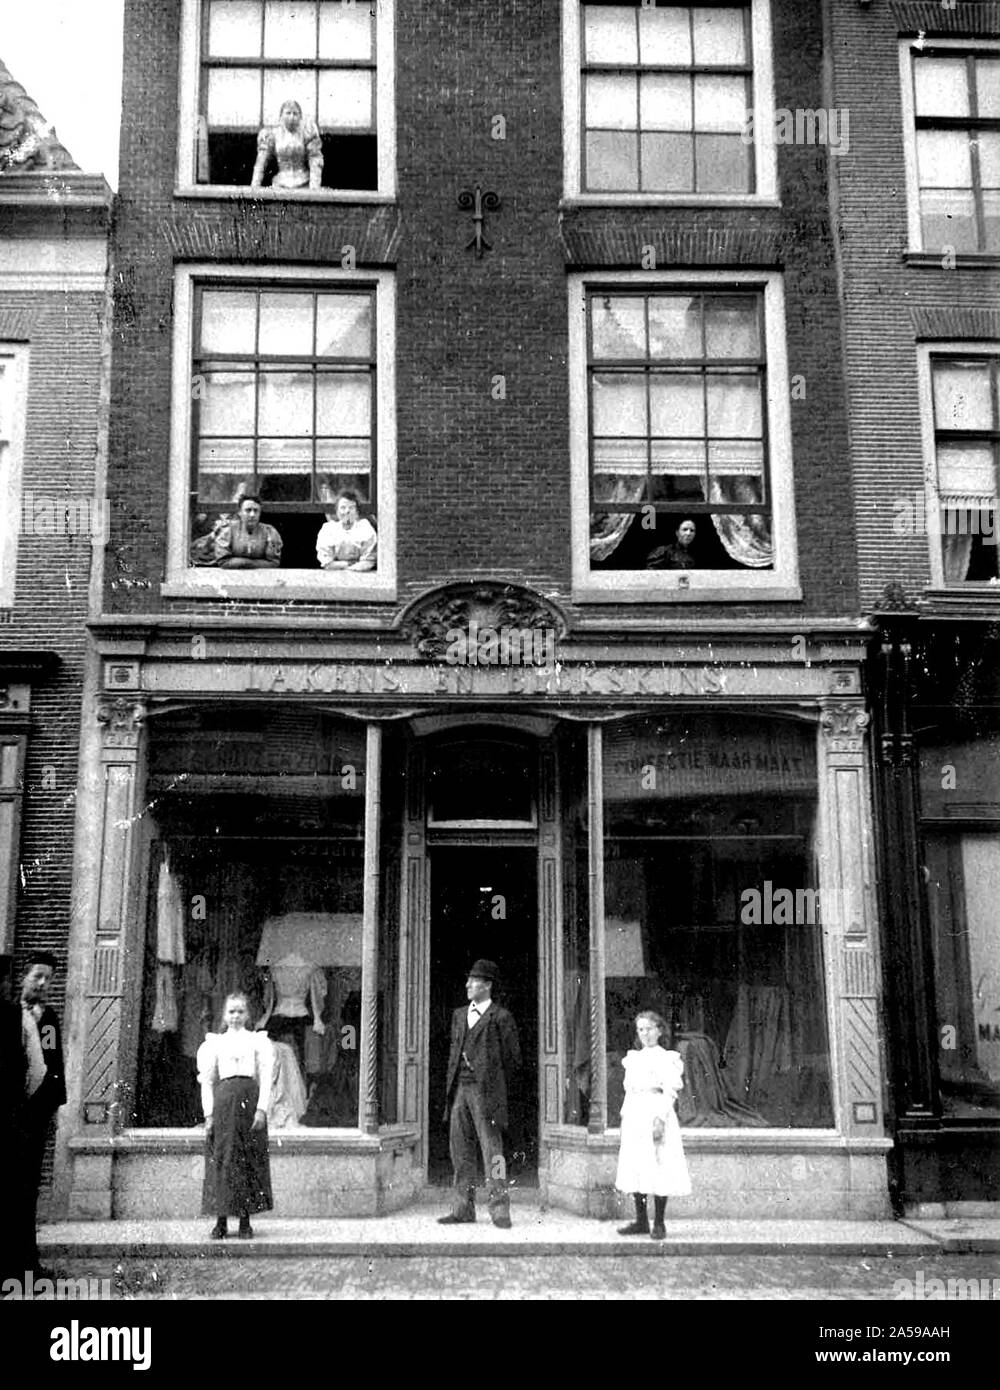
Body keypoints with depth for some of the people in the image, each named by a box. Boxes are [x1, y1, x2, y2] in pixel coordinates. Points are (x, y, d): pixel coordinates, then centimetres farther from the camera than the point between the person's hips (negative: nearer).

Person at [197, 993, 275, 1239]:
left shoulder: (258, 1041, 11)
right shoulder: (215, 1043, 14)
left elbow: (266, 1076, 4)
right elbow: (207, 1080, 10)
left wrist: (262, 1108, -8)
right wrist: (209, 1113, 1)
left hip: (250, 1097, -1)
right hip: (223, 1099, 1)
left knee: (250, 1160, -2)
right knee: (221, 1159, -3)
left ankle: (245, 1221, 5)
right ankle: (221, 1221, 2)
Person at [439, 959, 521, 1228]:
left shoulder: (500, 1017, -3)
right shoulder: (459, 1015, 17)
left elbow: (513, 1058, 0)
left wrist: (494, 1087, 2)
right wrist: (452, 1084, 12)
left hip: (485, 1091, -6)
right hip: (460, 1090, 7)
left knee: (491, 1150, -6)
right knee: (460, 1150, 8)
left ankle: (500, 1209, -3)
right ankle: (463, 1208, 15)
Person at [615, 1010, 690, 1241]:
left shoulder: (666, 1059, -4)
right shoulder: (633, 1059, 15)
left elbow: (670, 1093, -11)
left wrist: (660, 1119, -19)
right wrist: (625, 1116, 11)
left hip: (655, 1117, -6)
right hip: (634, 1118, 7)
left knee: (658, 1171, -5)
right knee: (633, 1170, 6)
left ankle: (658, 1224, 2)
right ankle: (641, 1221, 15)